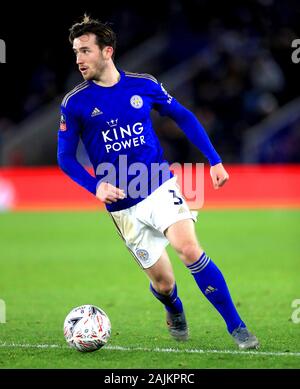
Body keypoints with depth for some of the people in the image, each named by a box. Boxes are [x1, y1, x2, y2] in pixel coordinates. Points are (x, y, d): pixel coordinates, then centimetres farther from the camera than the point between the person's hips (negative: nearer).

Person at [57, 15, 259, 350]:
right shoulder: (74, 103, -4)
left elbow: (183, 117, 12)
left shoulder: (144, 85, -1)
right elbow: (65, 158, 1)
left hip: (161, 188, 0)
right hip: (122, 207, 0)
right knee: (163, 284, 3)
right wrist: (96, 186, -16)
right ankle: (174, 313, 40)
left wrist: (214, 160, 6)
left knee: (190, 250, -24)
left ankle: (236, 327, -15)